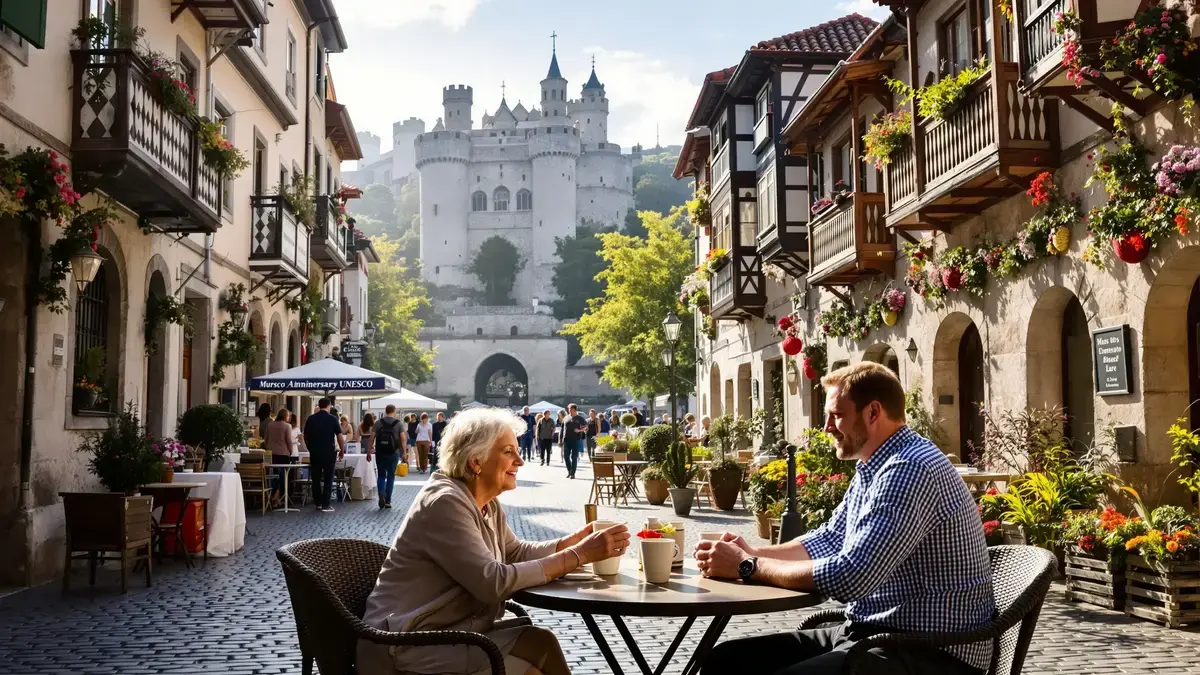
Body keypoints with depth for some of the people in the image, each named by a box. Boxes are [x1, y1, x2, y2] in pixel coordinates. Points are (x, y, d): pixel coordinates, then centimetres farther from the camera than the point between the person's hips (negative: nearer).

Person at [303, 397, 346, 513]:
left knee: (316, 478, 11)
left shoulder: (310, 419, 3)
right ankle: (325, 505, -1)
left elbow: (306, 437, 9)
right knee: (328, 478, 2)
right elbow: (340, 437, -8)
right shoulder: (333, 419, -6)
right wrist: (342, 450, 4)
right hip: (329, 452, -3)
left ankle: (318, 503, 15)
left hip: (314, 452, 3)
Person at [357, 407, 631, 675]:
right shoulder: (444, 502, -21)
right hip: (407, 650, -9)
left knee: (539, 642, -7)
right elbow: (494, 582, -27)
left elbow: (516, 552, 12)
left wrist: (575, 540, -3)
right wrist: (579, 555, -26)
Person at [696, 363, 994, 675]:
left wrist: (748, 567, -16)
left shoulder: (911, 469, -21)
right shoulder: (872, 468, 13)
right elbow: (828, 541, 19)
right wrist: (753, 553, 2)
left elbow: (849, 578, -26)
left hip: (927, 650, -10)